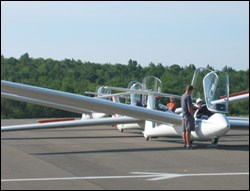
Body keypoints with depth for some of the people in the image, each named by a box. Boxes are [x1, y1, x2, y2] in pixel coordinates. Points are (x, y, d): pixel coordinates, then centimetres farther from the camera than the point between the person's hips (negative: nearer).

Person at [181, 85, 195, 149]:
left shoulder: (182, 96, 12)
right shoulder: (188, 96, -16)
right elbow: (189, 108, -20)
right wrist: (193, 115, -11)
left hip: (183, 115, 9)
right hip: (188, 115, -9)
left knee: (184, 130, 10)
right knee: (188, 130, -6)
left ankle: (185, 144, 14)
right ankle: (188, 144, -6)